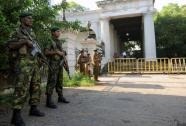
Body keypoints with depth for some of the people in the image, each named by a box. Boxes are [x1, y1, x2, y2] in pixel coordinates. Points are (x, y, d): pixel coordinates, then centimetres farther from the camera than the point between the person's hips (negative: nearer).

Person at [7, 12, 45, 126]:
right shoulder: (18, 32, 1)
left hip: (34, 63, 8)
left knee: (36, 86, 7)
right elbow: (10, 45, -11)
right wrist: (25, 41, -20)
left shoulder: (32, 33, 21)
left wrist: (38, 56, 17)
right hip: (23, 63, -8)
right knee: (22, 88, -13)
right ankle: (16, 115, -8)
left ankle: (34, 109, 17)